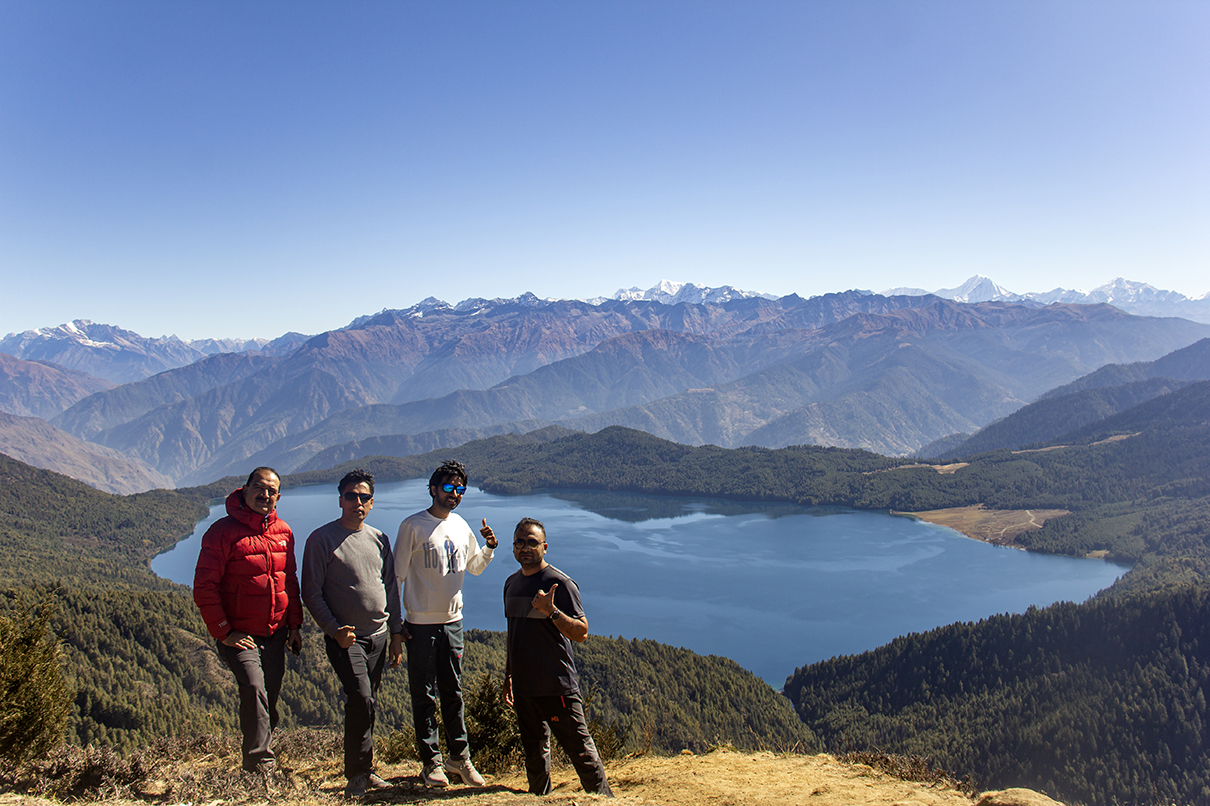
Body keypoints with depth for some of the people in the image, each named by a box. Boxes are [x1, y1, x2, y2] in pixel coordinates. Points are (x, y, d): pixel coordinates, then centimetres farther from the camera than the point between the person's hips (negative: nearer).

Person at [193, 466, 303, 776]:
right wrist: (223, 632, -14)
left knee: (268, 702, 12)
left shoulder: (283, 531, 8)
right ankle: (259, 766, -13)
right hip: (239, 635, -6)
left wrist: (294, 624, 11)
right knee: (253, 688, -22)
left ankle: (258, 760, 30)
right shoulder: (223, 532, -10)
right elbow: (204, 588, -12)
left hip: (275, 634, 6)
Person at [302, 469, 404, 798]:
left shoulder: (379, 539, 10)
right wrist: (335, 630, -14)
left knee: (366, 704, 10)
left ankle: (363, 771, 23)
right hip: (346, 638, -5)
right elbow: (311, 594, -5)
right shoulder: (321, 539, -5)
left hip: (379, 637, 5)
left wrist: (396, 633, 14)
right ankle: (357, 776, -2)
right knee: (361, 699, -17)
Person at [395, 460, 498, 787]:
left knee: (453, 692, 11)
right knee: (423, 695, 3)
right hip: (420, 623, -5)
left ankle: (459, 756, 21)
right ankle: (431, 762, 13)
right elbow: (397, 575, -5)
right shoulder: (413, 526, -8)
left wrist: (489, 547, 1)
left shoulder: (461, 526, 8)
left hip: (453, 621, 5)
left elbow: (475, 567, 21)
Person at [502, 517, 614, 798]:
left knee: (580, 751, -4)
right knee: (534, 752, 17)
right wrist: (508, 676, 21)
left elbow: (581, 633, -15)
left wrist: (551, 611, -29)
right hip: (523, 688, 7)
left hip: (558, 687, -7)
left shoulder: (560, 583, -12)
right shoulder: (512, 583, 10)